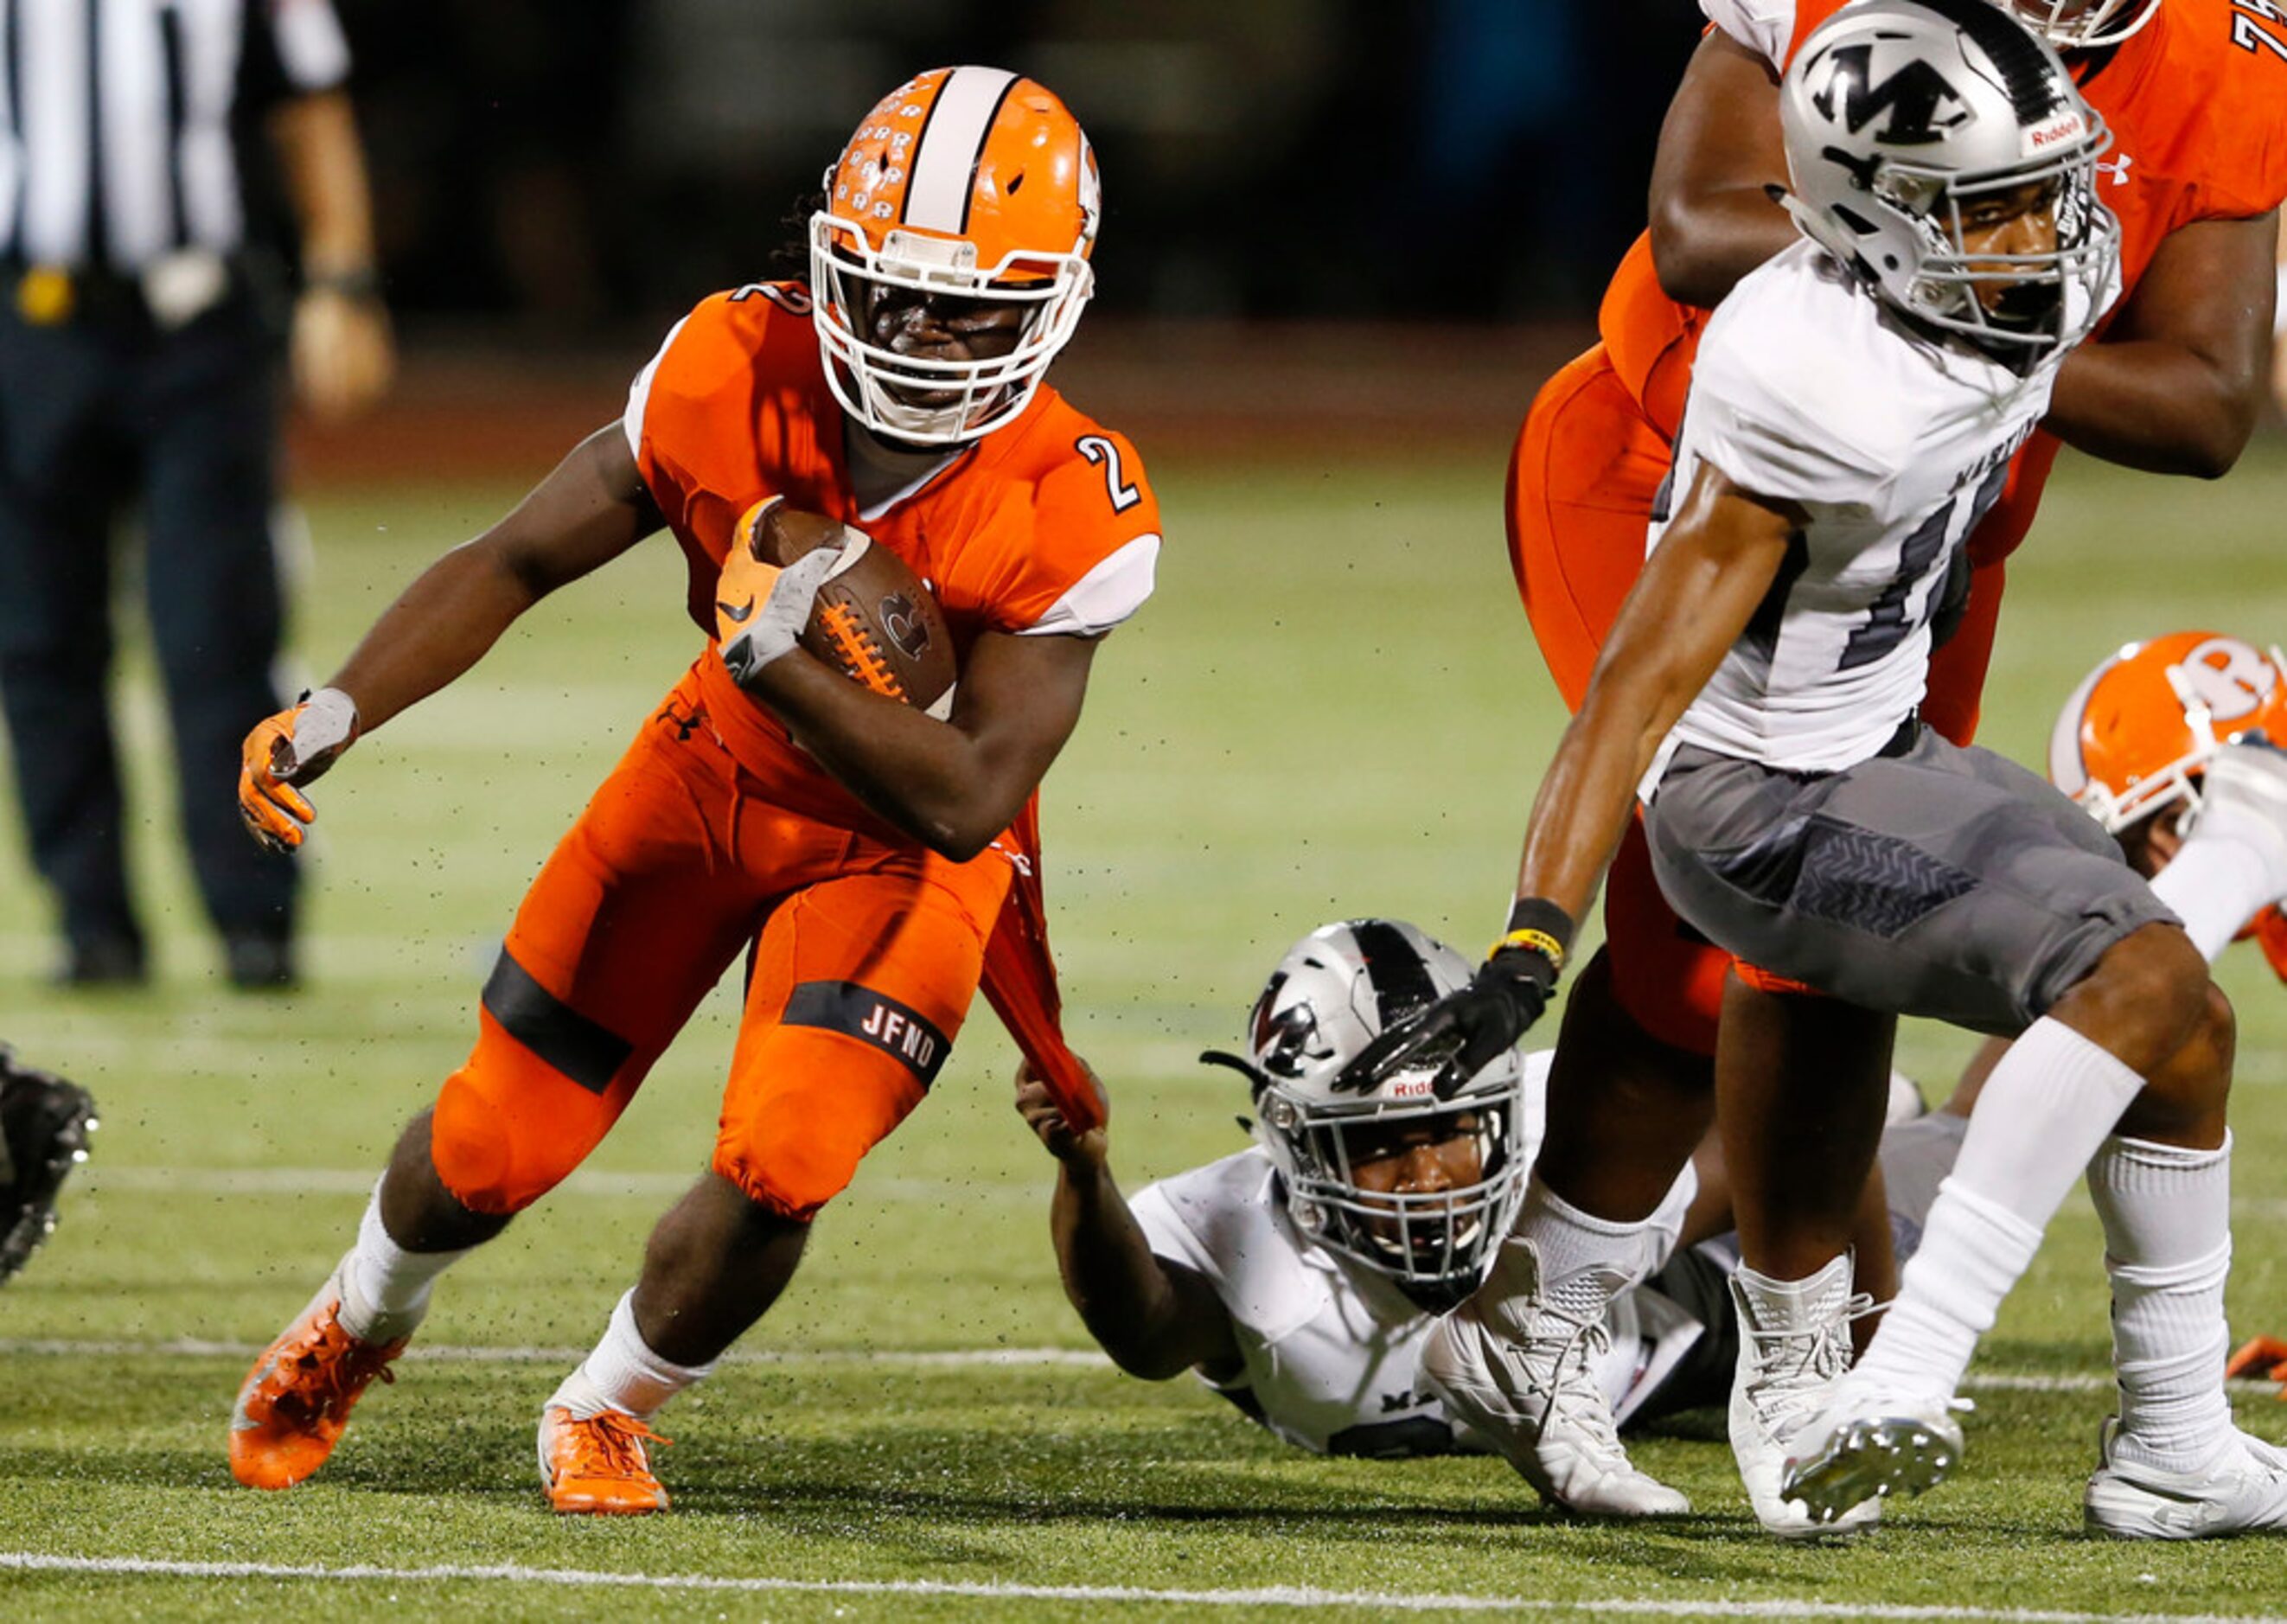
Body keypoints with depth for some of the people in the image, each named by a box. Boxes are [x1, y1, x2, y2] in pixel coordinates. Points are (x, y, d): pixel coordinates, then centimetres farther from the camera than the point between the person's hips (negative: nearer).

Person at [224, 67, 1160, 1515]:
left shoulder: (1072, 514, -30)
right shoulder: (738, 374, -23)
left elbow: (967, 800, -30)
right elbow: (517, 562, -12)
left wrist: (771, 652, -39)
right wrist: (337, 713, -23)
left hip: (903, 843, -2)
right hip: (714, 774, 2)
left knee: (779, 1169, -20)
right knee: (496, 1147, 7)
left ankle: (609, 1410, 12)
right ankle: (361, 1321, 43)